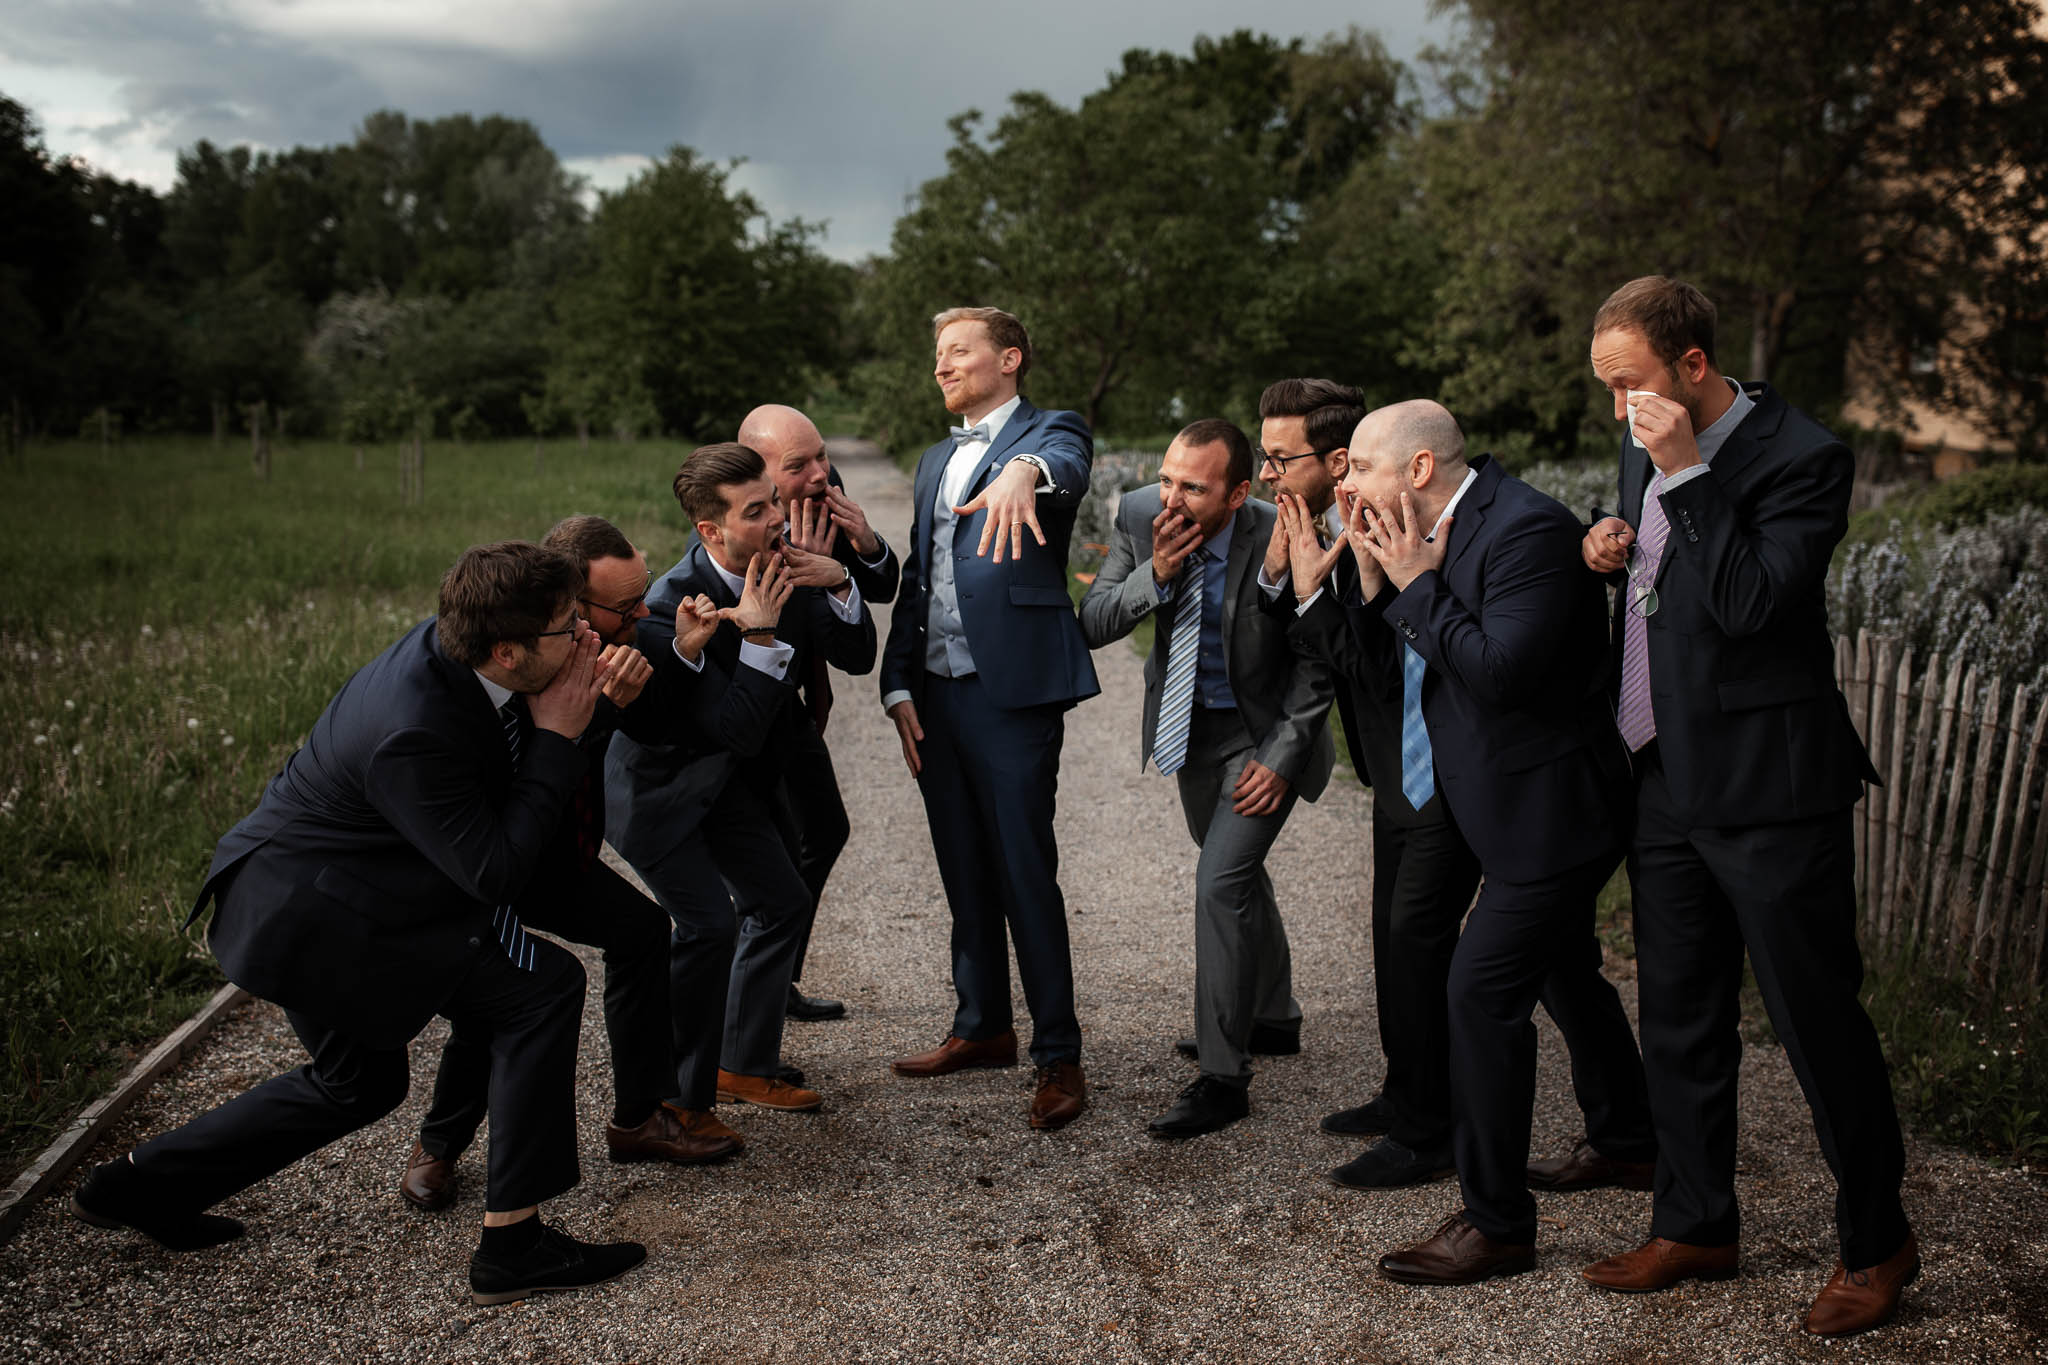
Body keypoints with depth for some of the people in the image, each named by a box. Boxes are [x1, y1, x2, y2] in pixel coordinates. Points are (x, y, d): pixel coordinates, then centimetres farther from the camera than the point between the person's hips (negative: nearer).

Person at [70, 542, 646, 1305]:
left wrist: (586, 694, -7)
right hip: (311, 915, -10)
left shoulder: (450, 646, -7)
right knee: (545, 986, -13)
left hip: (290, 892, 10)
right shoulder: (412, 733, -33)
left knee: (358, 1083, 27)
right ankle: (511, 1243, -7)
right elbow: (494, 874, -26)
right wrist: (557, 739, -23)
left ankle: (137, 1184, 38)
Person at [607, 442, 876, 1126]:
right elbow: (741, 731, -31)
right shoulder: (673, 607, -32)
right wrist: (759, 635, -38)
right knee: (709, 923, -19)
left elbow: (857, 658, -5)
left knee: (781, 901, 12)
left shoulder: (782, 566, -11)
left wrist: (838, 586, -22)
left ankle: (743, 1067, 27)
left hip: (727, 778, 8)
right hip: (658, 780, -8)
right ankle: (673, 1097, -3)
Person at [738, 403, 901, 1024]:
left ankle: (778, 984, 35)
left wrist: (866, 544, -25)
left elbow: (882, 589, -5)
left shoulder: (826, 490, -11)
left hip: (790, 698, 9)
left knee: (823, 830, 18)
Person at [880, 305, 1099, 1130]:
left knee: (1025, 874, -7)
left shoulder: (1049, 434, -1)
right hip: (936, 693, 7)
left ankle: (1058, 1056, 1)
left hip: (1012, 691, -7)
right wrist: (899, 686, 9)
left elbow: (1066, 464, -28)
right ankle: (983, 1027, 28)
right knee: (965, 874, 15)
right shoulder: (936, 461, 21)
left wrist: (1023, 473, -51)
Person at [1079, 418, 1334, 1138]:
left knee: (1221, 882, -16)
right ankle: (1273, 1011, 46)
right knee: (1236, 872, 22)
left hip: (1265, 729, -5)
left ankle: (1223, 1078, -5)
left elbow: (1319, 659, -16)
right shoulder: (1139, 514, -18)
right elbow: (1092, 624, -14)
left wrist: (1281, 757, -19)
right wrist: (1155, 576, -31)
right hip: (1190, 720, 6)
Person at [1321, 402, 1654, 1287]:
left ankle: (1496, 1223, 0)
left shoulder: (1526, 531, -23)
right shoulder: (1429, 533, 5)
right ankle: (1628, 1137, 47)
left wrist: (1418, 583, -23)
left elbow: (1500, 671, -31)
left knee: (1482, 989, -11)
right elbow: (1382, 654, 10)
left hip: (1549, 808, -10)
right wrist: (1377, 582, -7)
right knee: (1564, 973, 25)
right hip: (1518, 809, 10)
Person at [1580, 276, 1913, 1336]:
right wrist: (1611, 550, 2)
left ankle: (1876, 1240, 20)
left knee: (1816, 1015, 2)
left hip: (1768, 788, -8)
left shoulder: (1799, 457, -14)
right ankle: (1694, 1226, 29)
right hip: (1668, 782, 8)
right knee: (1679, 1019, 15)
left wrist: (1685, 473, -24)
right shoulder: (1646, 453, 11)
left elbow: (1750, 602, -25)